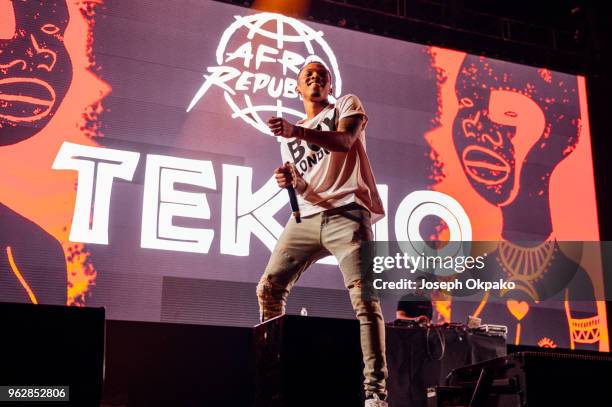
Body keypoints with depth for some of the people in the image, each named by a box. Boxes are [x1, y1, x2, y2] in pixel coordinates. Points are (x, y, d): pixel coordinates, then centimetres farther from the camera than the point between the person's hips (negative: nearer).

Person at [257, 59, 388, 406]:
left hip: (346, 213, -6)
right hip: (306, 217, 6)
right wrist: (290, 181, -2)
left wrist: (297, 131, -28)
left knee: (364, 297, -18)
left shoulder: (347, 105, 9)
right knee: (269, 288, 0)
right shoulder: (290, 138, 25)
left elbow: (344, 141, -14)